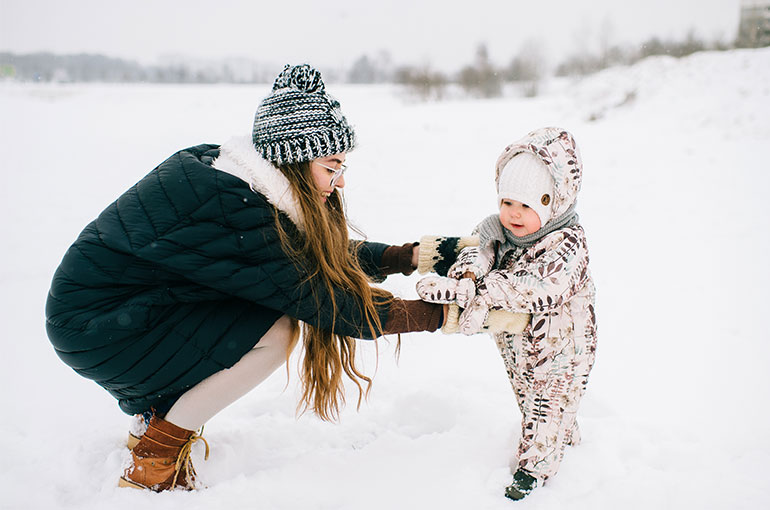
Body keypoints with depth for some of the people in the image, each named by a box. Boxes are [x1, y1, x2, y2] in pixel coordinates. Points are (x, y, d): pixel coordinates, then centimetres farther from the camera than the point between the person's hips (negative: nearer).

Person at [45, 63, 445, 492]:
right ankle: (154, 460, -3)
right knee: (275, 331, -17)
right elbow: (325, 303, -23)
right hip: (94, 331, -9)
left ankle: (159, 409, 15)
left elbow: (321, 254, 6)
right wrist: (438, 315, -17)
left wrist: (408, 256, -3)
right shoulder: (231, 212, -28)